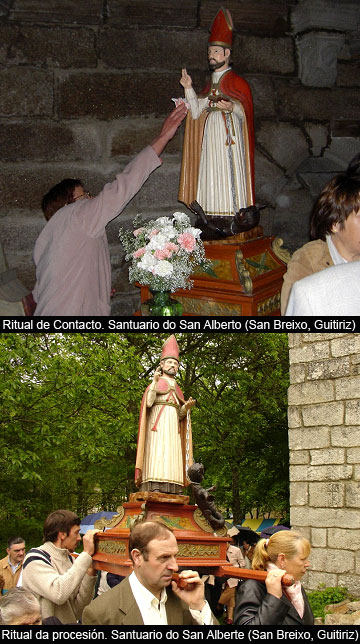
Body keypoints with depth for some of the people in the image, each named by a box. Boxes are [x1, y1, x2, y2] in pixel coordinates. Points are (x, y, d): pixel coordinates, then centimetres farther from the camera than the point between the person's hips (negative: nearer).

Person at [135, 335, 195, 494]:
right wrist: (154, 382, -13)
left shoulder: (177, 389, 26)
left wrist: (187, 406, -1)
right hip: (158, 424, -5)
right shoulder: (156, 382, 12)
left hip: (173, 427, 6)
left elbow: (180, 415, 19)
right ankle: (154, 488, -30)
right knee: (156, 454, -20)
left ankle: (171, 491, -17)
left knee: (172, 457, -8)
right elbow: (148, 403, -6)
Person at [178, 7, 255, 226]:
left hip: (230, 140, -6)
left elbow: (244, 113, -5)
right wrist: (189, 88, 5)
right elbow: (196, 113, 12)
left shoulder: (238, 82, 2)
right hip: (210, 141, 6)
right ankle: (215, 227, -1)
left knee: (228, 179, -12)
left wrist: (232, 107, -24)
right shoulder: (209, 86, 21)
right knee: (211, 181, 0)